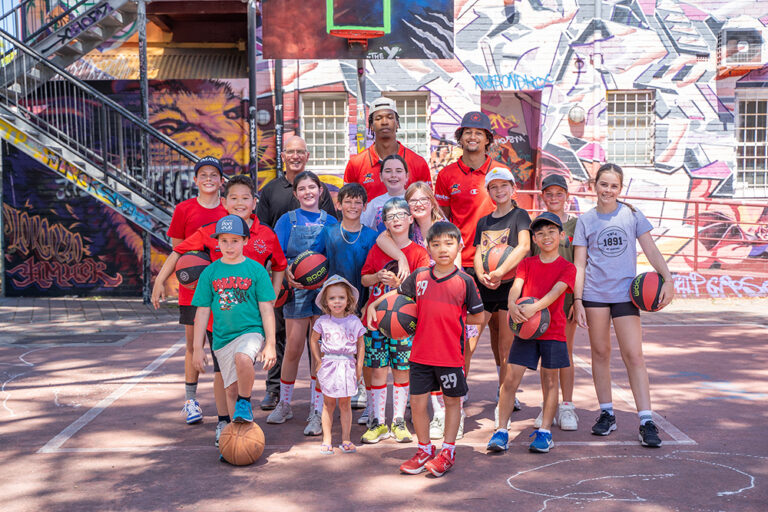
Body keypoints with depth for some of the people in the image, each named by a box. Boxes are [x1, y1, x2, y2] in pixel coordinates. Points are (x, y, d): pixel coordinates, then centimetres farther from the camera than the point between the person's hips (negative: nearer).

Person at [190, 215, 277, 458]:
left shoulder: (256, 270, 0)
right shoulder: (210, 273, 5)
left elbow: (266, 310, 0)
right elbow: (202, 312, 7)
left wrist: (270, 345, -5)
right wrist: (198, 349, 5)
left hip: (251, 331, -3)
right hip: (223, 338, 3)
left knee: (243, 357, -33)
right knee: (231, 388, 4)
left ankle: (245, 403, -8)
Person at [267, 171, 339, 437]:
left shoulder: (331, 222, 9)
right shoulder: (288, 220, 7)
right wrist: (287, 272, -19)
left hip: (324, 291, 1)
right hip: (295, 290, 0)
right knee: (293, 349, 3)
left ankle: (316, 412, 6)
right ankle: (284, 404, 23)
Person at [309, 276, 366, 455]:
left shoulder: (354, 321, 1)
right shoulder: (323, 321, 0)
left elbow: (360, 345, 8)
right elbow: (314, 341, 10)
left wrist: (359, 366, 3)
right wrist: (319, 361, 4)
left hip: (347, 365, 0)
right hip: (329, 365, 0)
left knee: (345, 403, 6)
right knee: (328, 404, 4)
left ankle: (346, 440, 13)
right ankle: (326, 440, 10)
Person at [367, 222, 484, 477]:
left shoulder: (464, 281, -6)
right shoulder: (419, 276, 1)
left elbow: (478, 316, 1)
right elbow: (396, 294, 15)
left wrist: (453, 318, -5)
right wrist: (373, 305, 2)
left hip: (451, 355, -2)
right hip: (421, 353, 2)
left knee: (452, 401, 12)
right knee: (417, 403, 7)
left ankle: (447, 451, 27)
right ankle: (424, 450, 26)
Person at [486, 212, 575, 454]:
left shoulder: (567, 267, 2)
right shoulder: (527, 264, 9)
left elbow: (556, 291, -16)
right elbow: (516, 286, -7)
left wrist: (535, 307, -34)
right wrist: (512, 304, -29)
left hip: (553, 330, -1)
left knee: (550, 381, 6)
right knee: (510, 379, -4)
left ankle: (544, 431, 18)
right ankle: (501, 430, 3)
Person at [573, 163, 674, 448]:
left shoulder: (632, 215, 5)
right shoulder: (586, 220, 5)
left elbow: (651, 250, 4)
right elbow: (579, 264, 4)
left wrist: (668, 279, -10)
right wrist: (577, 300, -3)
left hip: (625, 293, -1)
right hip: (594, 293, 1)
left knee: (633, 356, -6)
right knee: (600, 352, 7)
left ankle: (646, 422, -5)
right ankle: (607, 414, 19)